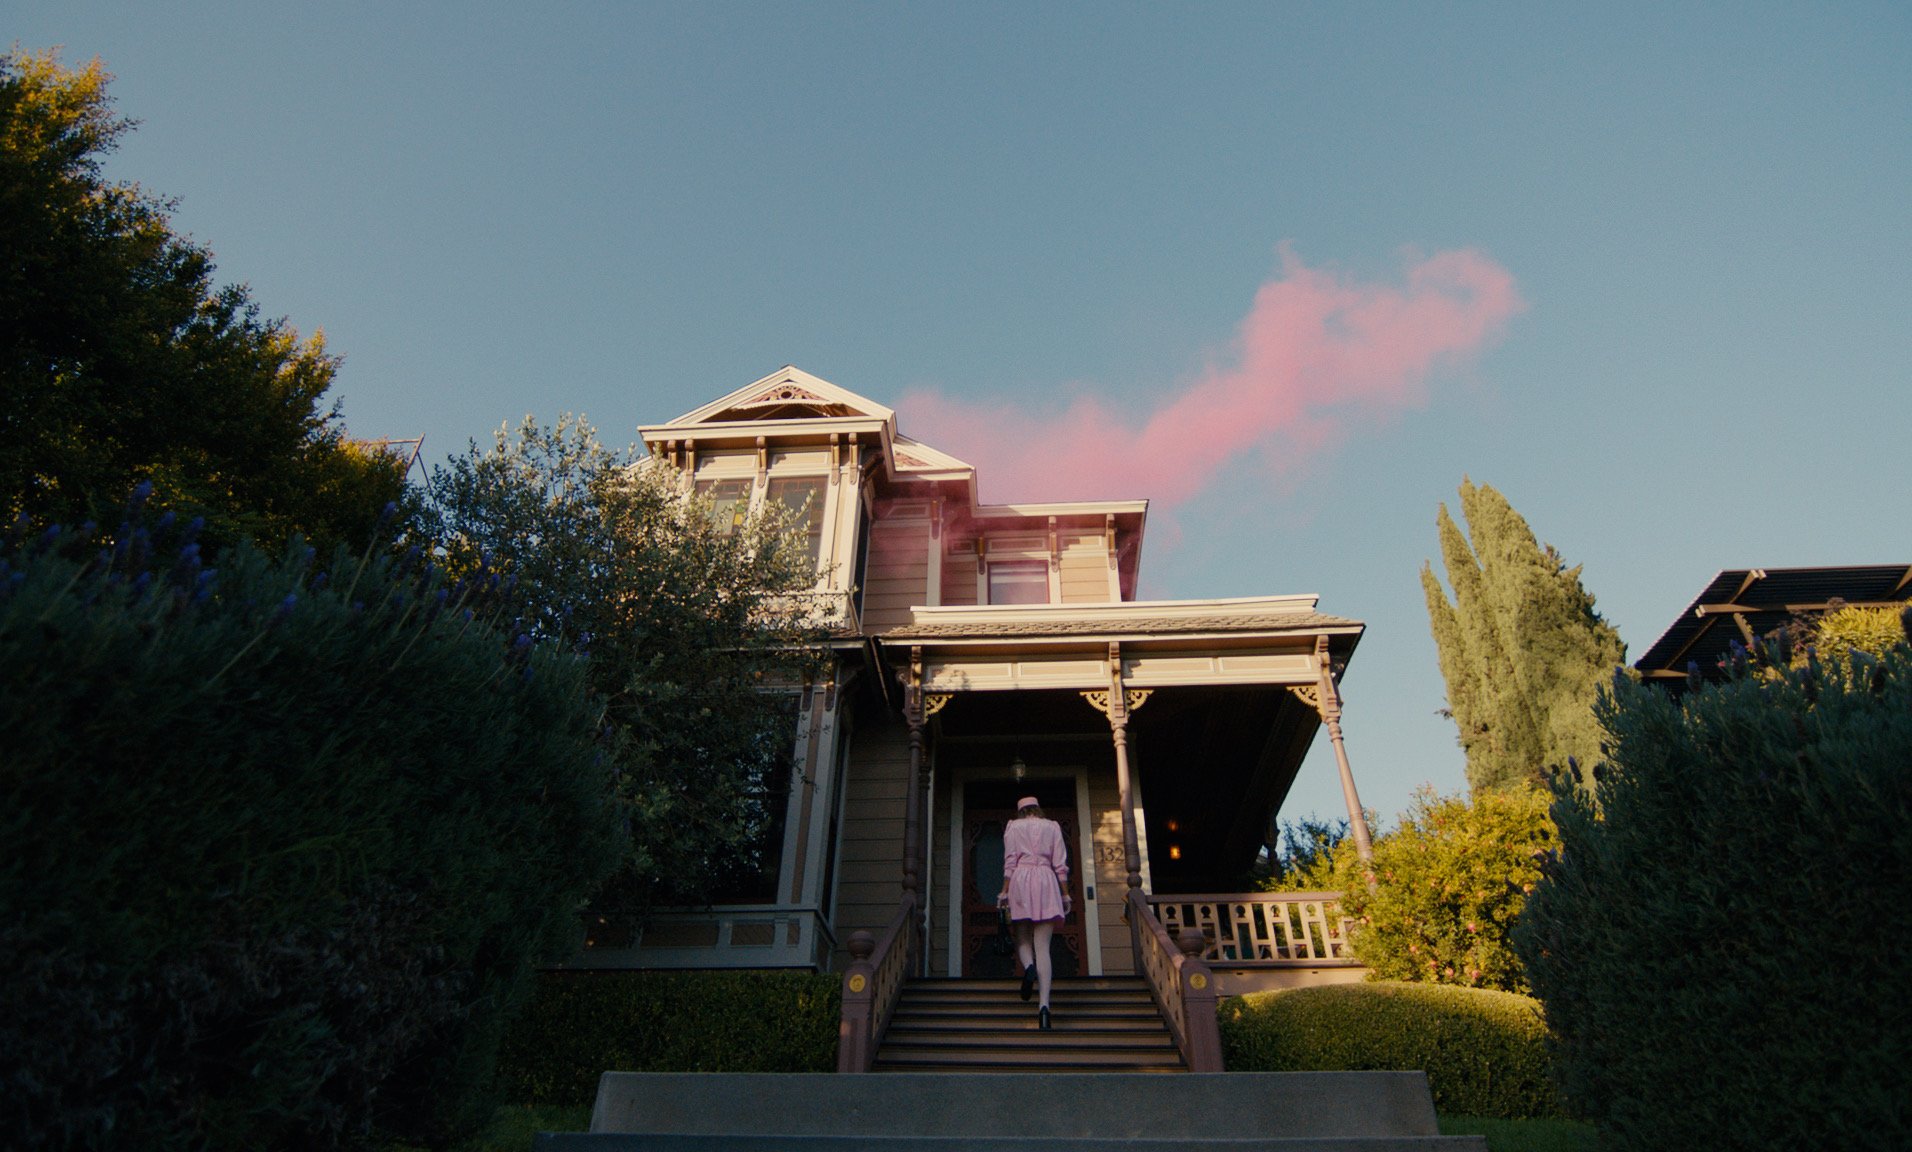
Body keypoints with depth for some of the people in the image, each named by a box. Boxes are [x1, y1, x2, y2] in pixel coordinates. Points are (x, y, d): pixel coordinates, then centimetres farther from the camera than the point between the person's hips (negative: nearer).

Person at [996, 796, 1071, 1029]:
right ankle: (1044, 1004, -17)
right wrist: (1066, 895, 12)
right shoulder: (1052, 827, 14)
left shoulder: (1013, 826, 11)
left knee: (1022, 938, 14)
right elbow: (1060, 865, 8)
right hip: (1046, 881, 1)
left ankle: (1028, 966, -20)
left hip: (1020, 881, 0)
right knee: (1043, 946, -3)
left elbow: (1010, 861, 2)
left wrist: (1004, 891, 4)